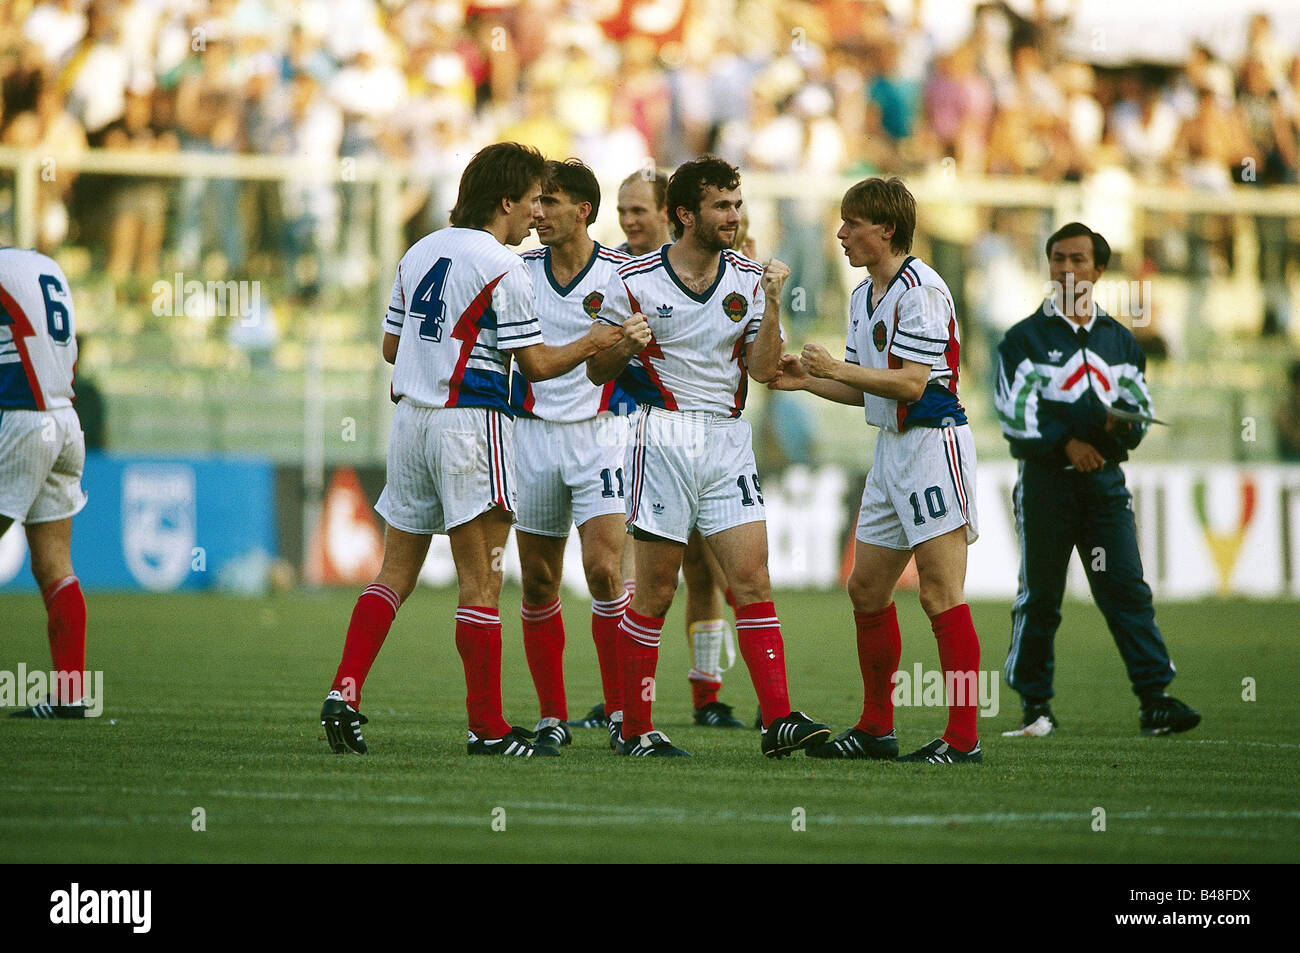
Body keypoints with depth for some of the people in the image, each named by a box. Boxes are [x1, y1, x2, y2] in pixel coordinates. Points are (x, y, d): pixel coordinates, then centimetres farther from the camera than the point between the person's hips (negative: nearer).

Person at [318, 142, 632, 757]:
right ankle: (487, 727, -2)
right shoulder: (501, 267, -10)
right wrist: (594, 342, 4)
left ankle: (344, 692, -1)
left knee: (395, 572, 11)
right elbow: (536, 364, -9)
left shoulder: (419, 253, 12)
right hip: (469, 422, -7)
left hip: (410, 417, 7)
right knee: (481, 581, -3)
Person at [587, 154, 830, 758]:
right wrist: (625, 343, -17)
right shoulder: (635, 282, -2)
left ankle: (778, 719, -9)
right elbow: (597, 371, 4)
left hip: (729, 440, 4)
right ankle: (634, 729, 7)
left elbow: (763, 369, 3)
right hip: (663, 440, -4)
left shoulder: (749, 278, 7)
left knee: (752, 579, -5)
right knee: (655, 591, -2)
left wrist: (772, 303, -9)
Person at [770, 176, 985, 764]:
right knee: (866, 588, 11)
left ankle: (963, 739, -10)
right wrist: (808, 380, 8)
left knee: (940, 595, -11)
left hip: (934, 441, -10)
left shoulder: (920, 289, -14)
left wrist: (837, 368, -15)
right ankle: (876, 729, 20)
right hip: (892, 448, 10)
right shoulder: (863, 296, 15)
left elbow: (911, 384, -20)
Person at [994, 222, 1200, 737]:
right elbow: (1014, 411, -5)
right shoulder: (1025, 338, 4)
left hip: (1104, 480, 2)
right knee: (1040, 596, 2)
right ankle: (1035, 703, 12)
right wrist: (1065, 443, -15)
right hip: (1045, 478, -2)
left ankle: (1155, 700, -14)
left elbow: (1140, 405, 15)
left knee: (1128, 588, -8)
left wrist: (1123, 424, -8)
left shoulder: (1119, 340, 15)